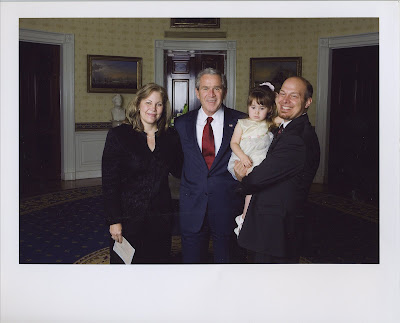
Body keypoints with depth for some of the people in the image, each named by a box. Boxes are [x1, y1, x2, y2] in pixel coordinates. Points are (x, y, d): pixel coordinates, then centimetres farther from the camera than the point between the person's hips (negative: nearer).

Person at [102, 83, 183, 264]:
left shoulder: (170, 137, 5)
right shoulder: (118, 135, -6)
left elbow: (179, 171, 9)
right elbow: (109, 182, -7)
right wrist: (114, 221, -11)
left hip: (160, 219, 3)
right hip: (128, 218, -3)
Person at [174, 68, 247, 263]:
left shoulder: (240, 122, -1)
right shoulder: (182, 124, 5)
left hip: (228, 206, -1)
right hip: (192, 209, 1)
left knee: (226, 261, 15)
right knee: (191, 262, 13)